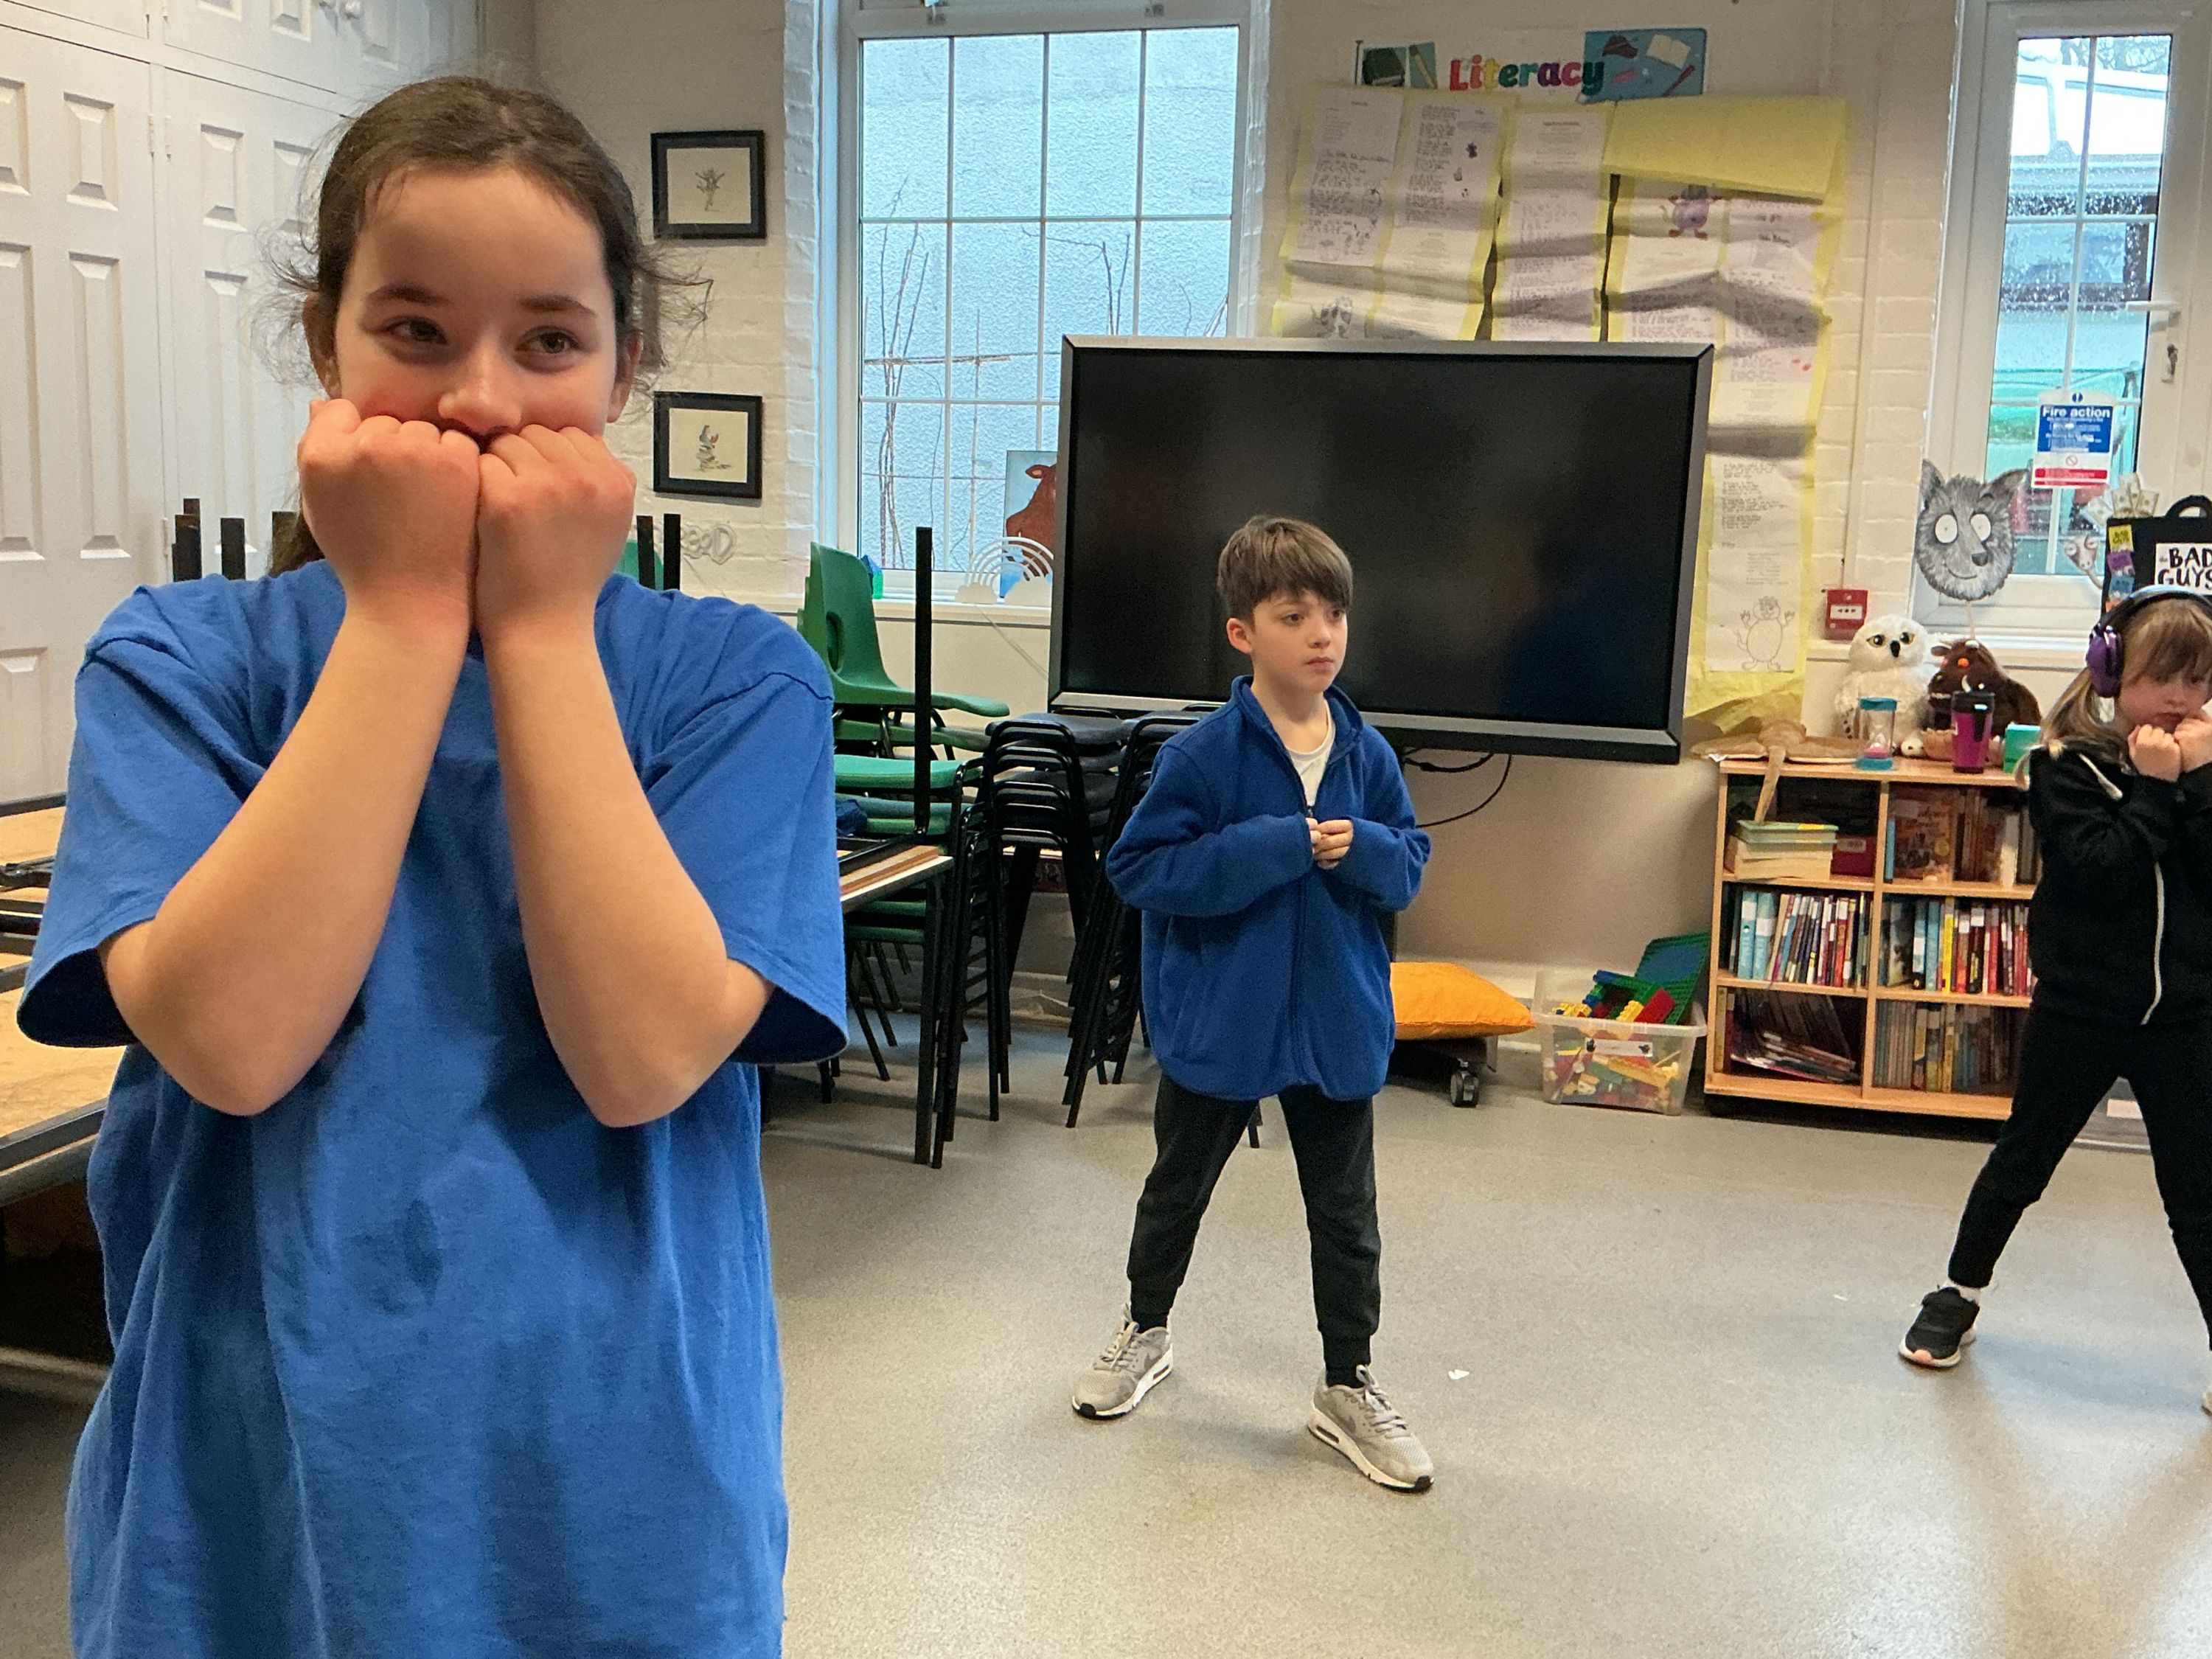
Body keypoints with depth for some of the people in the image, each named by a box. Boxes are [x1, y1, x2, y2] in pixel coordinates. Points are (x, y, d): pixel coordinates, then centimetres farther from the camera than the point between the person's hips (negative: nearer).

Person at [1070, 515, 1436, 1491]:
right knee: (1178, 1189, 19)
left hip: (1337, 1021, 3)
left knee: (1345, 1214, 13)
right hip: (1218, 1019, -3)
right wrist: (1276, 849, -25)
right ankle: (1144, 1332, 44)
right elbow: (1139, 868, -19)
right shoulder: (1203, 754, -16)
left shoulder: (1366, 755, -4)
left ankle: (1348, 1390, 30)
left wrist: (1362, 851, -20)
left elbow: (1409, 869, 4)